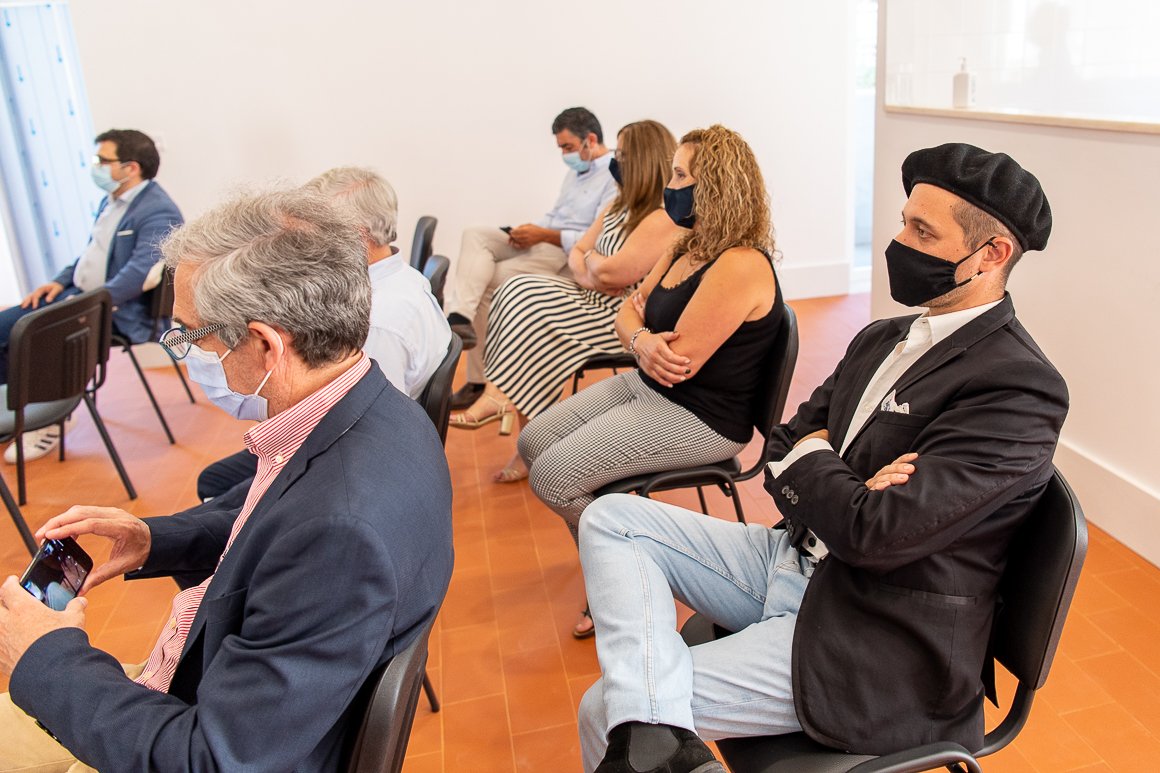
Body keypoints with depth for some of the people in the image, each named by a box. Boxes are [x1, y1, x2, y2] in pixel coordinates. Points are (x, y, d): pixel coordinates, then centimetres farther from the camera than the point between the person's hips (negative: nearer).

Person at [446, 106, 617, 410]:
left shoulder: (615, 177, -10)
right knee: (475, 236, -12)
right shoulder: (577, 170, 22)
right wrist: (531, 229, 2)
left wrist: (544, 235, -16)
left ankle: (478, 381, -18)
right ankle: (460, 317, -33)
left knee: (486, 281, -21)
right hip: (544, 241, 10)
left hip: (570, 257, -10)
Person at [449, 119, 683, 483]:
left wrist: (591, 259, -1)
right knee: (517, 291, -11)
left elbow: (611, 273, -23)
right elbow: (577, 253, 14)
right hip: (596, 301, 10)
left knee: (535, 314, -22)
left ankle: (496, 400, -8)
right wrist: (587, 273, -9)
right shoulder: (620, 205, 16)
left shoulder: (666, 219, -17)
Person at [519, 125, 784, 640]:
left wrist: (645, 320, -5)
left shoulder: (740, 267, -24)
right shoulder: (686, 248, 8)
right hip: (645, 387, 10)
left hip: (699, 418, -10)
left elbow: (677, 362, -27)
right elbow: (626, 315, 9)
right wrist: (641, 339, -16)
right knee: (533, 442, 6)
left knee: (552, 477, -15)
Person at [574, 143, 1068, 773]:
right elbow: (784, 443, 8)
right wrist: (843, 484, -14)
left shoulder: (1020, 388, -20)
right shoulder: (882, 340, 8)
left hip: (867, 643, -9)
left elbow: (876, 532, -27)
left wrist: (810, 457, -7)